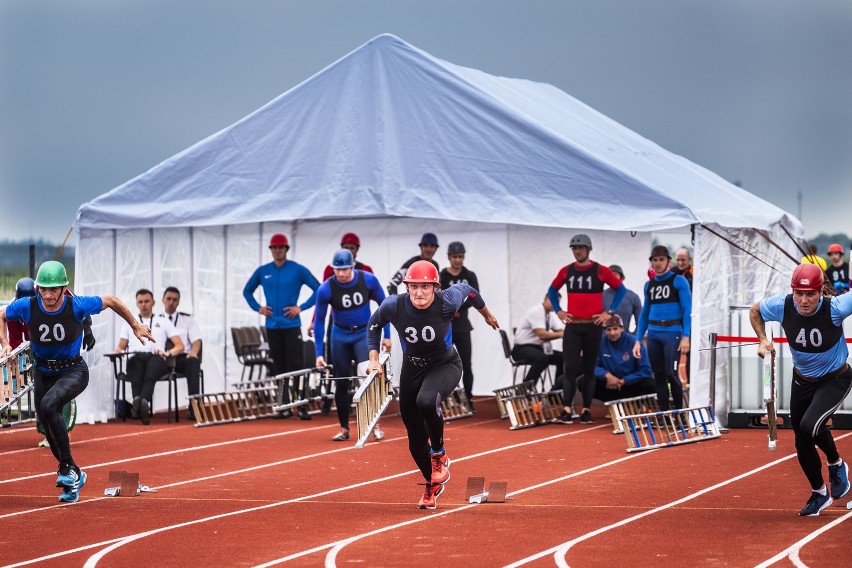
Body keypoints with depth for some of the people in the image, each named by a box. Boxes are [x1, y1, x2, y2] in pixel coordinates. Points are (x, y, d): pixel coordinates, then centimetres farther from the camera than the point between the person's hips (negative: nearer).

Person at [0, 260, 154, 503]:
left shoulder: (77, 306, -22)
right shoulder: (27, 306, -17)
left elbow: (110, 301, -4)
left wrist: (135, 325, 5)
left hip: (73, 371, -4)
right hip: (42, 372, 4)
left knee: (48, 405, -32)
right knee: (50, 429, 8)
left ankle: (67, 466, -21)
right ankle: (73, 478, 30)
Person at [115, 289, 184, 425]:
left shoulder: (164, 322, 27)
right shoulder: (129, 323, 33)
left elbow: (180, 346, 18)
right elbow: (120, 346, 28)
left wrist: (168, 353, -4)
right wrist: (118, 350, 2)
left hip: (156, 358, -1)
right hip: (136, 358, 1)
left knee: (154, 362, -40)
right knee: (136, 361, -39)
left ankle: (143, 402, -65)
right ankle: (140, 404, -63)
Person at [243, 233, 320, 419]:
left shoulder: (297, 270, -3)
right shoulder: (263, 271, 7)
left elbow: (318, 289, -2)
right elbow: (247, 291, 20)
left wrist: (302, 307, -8)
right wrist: (258, 308, 6)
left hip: (291, 325, -4)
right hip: (272, 326, 4)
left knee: (296, 366, -8)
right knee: (279, 367, 7)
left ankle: (301, 406, -8)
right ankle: (284, 406, 13)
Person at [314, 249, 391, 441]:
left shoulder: (368, 280, -17)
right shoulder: (325, 289, -18)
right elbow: (319, 321, -8)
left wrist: (387, 335, -1)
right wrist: (319, 353, -10)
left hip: (364, 333, -1)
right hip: (340, 335, 1)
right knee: (341, 382, 5)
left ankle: (375, 424, -6)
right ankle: (344, 429, 15)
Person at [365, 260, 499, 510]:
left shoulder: (447, 302, -26)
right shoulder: (394, 306, -21)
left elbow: (467, 290, -3)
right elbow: (374, 325, 2)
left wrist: (486, 314, 15)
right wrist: (373, 358, -5)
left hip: (445, 365, -3)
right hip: (412, 368, 3)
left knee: (426, 401, -36)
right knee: (415, 436, 6)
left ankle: (439, 454, -9)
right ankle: (432, 485, 34)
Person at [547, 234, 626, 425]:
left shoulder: (601, 271, -2)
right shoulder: (566, 271, 6)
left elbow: (621, 289, 3)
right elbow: (552, 290, 19)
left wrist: (609, 312, -2)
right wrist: (558, 311, 8)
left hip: (593, 326, -1)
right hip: (572, 326, 1)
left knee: (589, 368, 5)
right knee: (570, 367, -7)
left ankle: (586, 409, 9)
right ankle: (566, 409, -12)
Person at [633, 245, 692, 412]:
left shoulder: (679, 281, -2)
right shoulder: (649, 285, 14)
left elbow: (687, 310, -7)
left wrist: (685, 336, -16)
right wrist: (638, 340, 12)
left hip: (672, 332, -5)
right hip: (653, 334, 5)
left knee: (670, 373, -10)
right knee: (659, 376, 6)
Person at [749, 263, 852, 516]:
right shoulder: (782, 306, -21)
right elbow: (754, 310, 0)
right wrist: (763, 340, -10)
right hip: (802, 380, 4)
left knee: (810, 426, -27)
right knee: (802, 442, 11)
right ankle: (819, 494, 35)